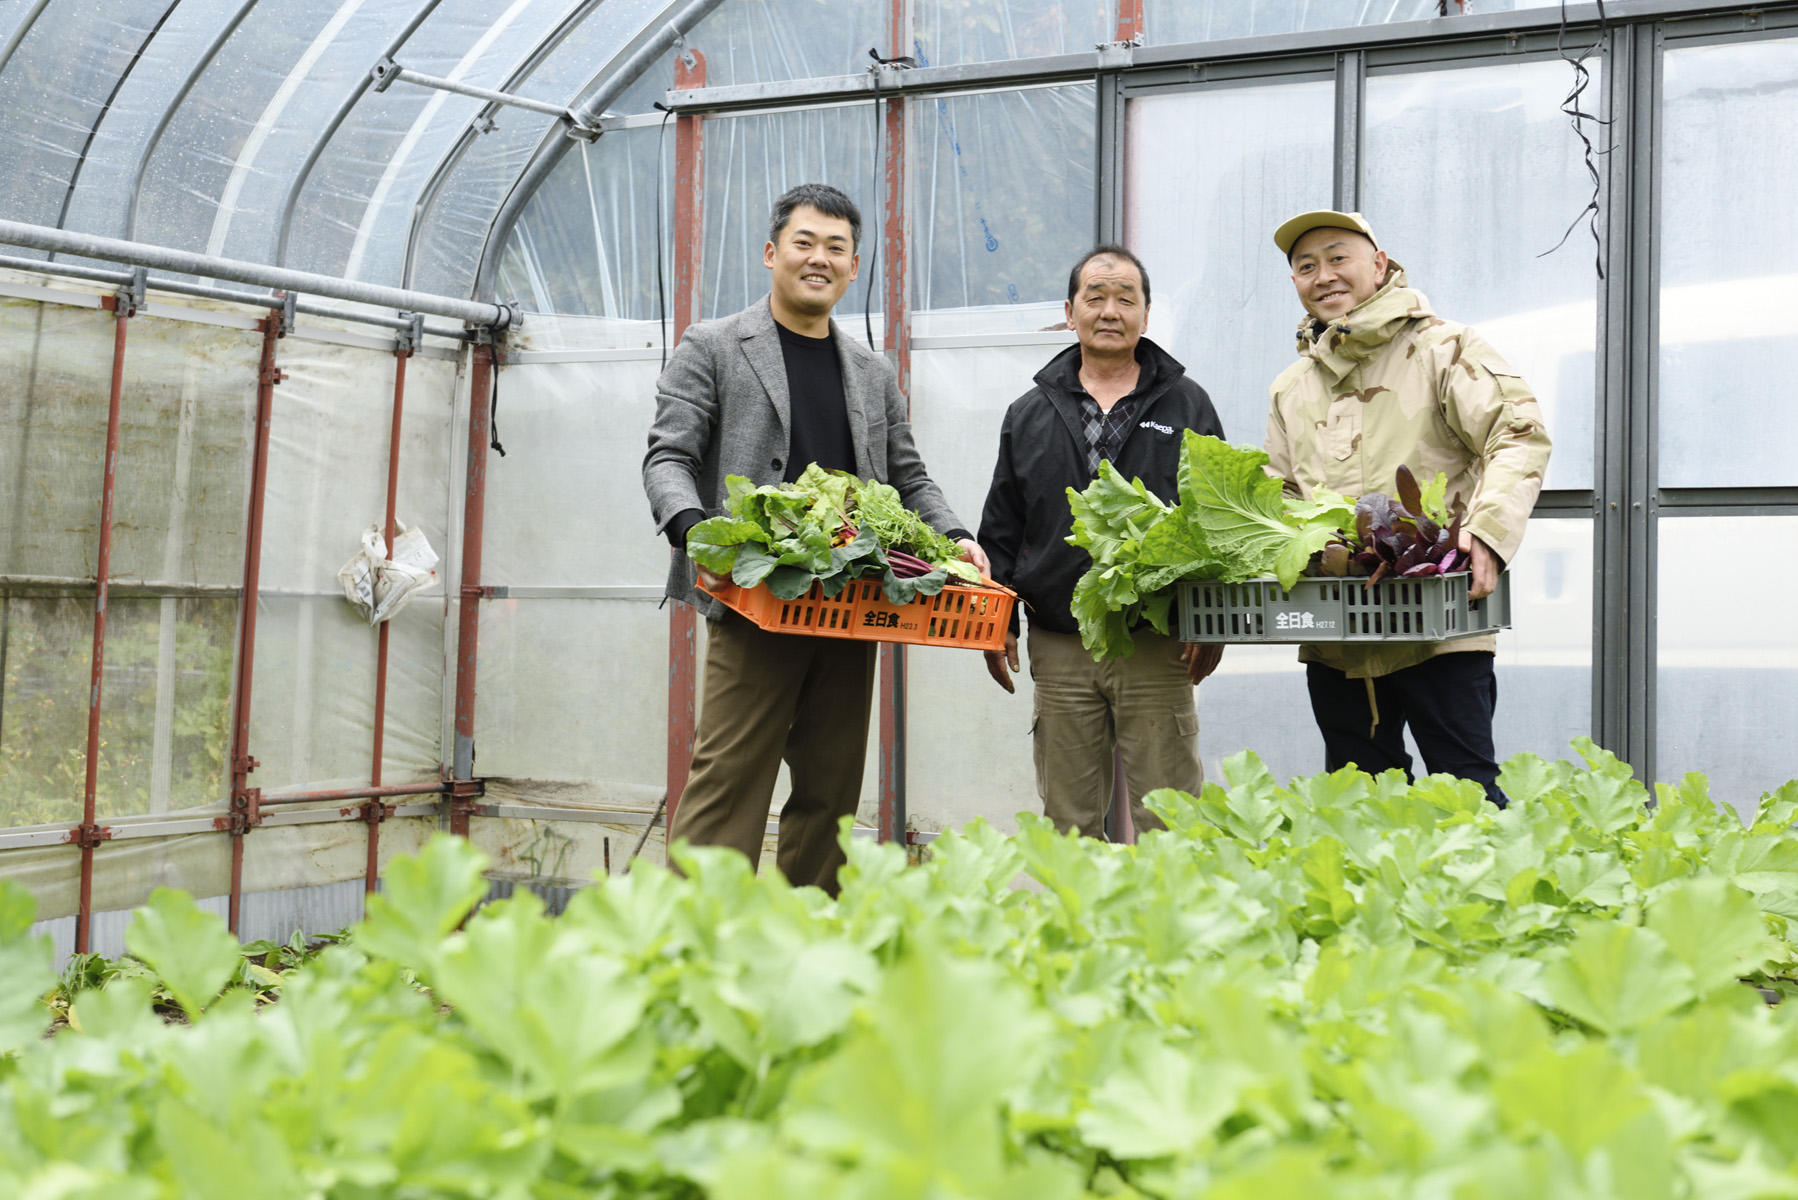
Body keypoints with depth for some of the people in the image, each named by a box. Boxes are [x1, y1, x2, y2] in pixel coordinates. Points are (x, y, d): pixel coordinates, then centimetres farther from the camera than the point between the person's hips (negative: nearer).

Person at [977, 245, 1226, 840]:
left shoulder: (1186, 406, 7)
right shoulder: (1030, 414, 12)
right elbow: (1001, 529, 13)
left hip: (1159, 651, -2)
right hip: (1058, 648, 2)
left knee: (1166, 822, 0)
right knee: (1068, 823, 8)